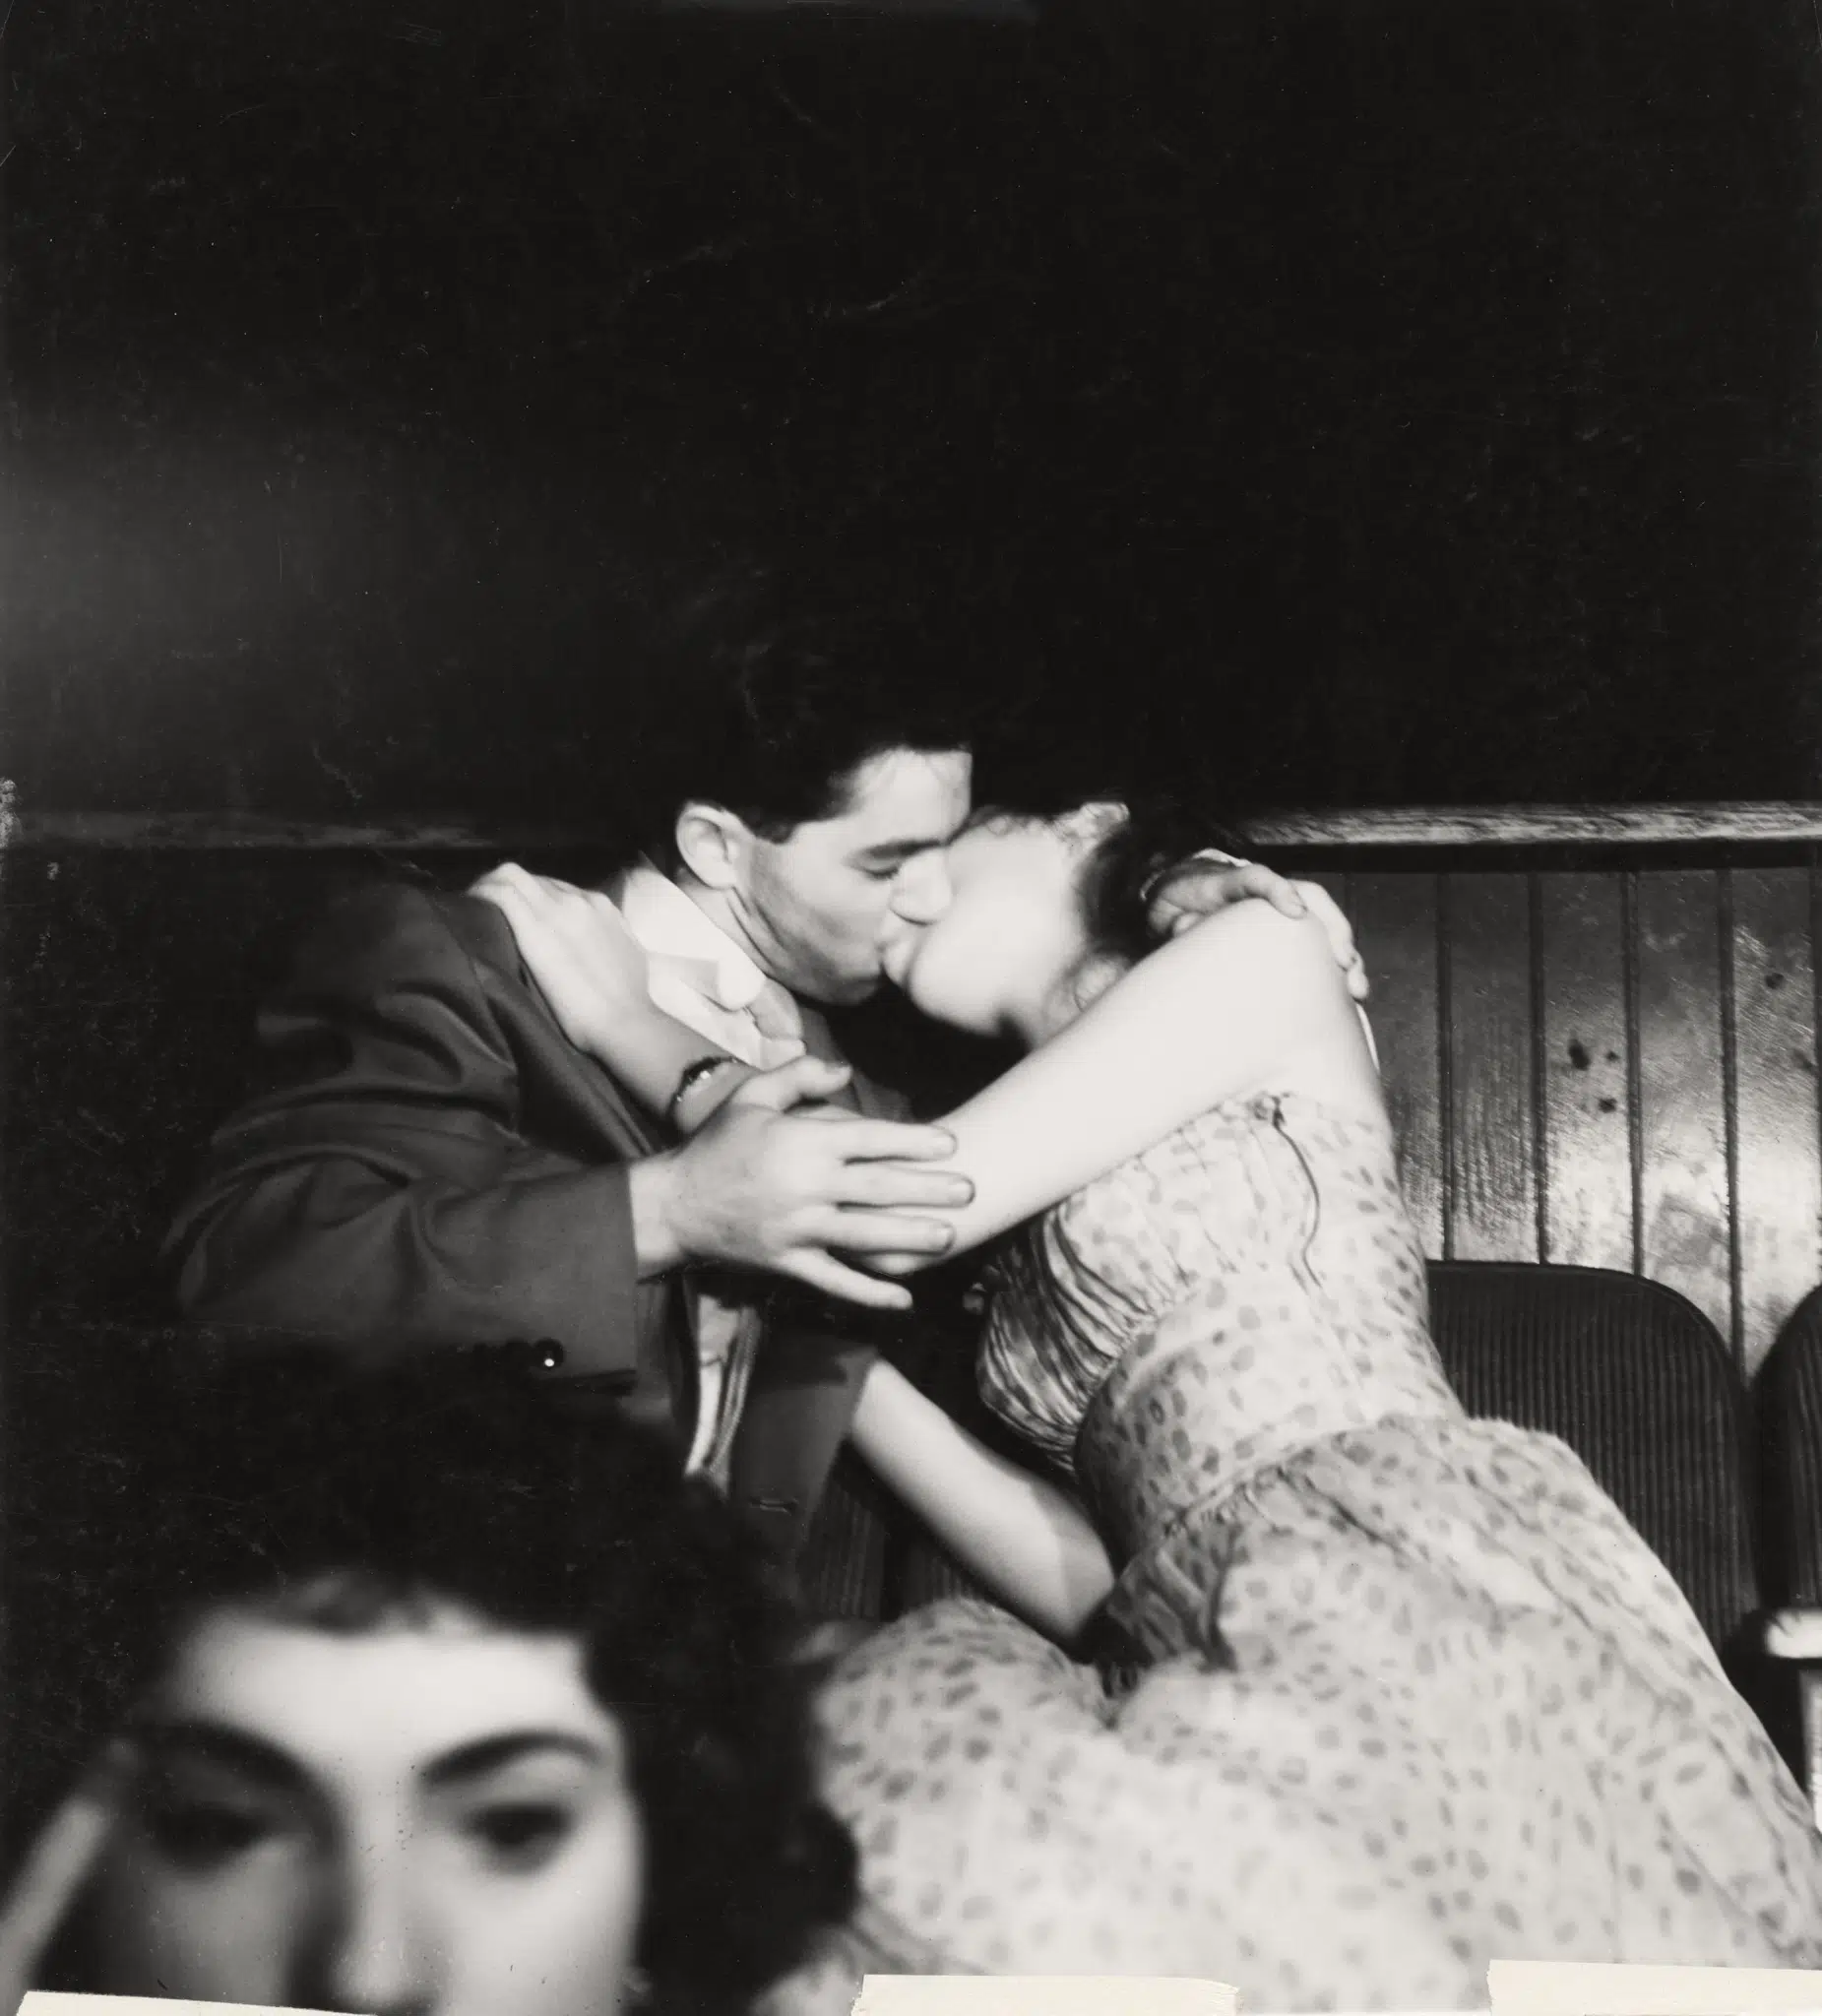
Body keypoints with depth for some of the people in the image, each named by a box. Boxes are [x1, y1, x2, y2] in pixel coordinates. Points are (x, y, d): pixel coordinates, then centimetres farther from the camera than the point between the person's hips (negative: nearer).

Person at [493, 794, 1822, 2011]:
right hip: (1247, 1693, 6)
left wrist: (619, 1014, 11)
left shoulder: (1261, 963, 9)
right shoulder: (1028, 1232, 26)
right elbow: (1087, 1576, 13)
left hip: (1429, 1595, -6)